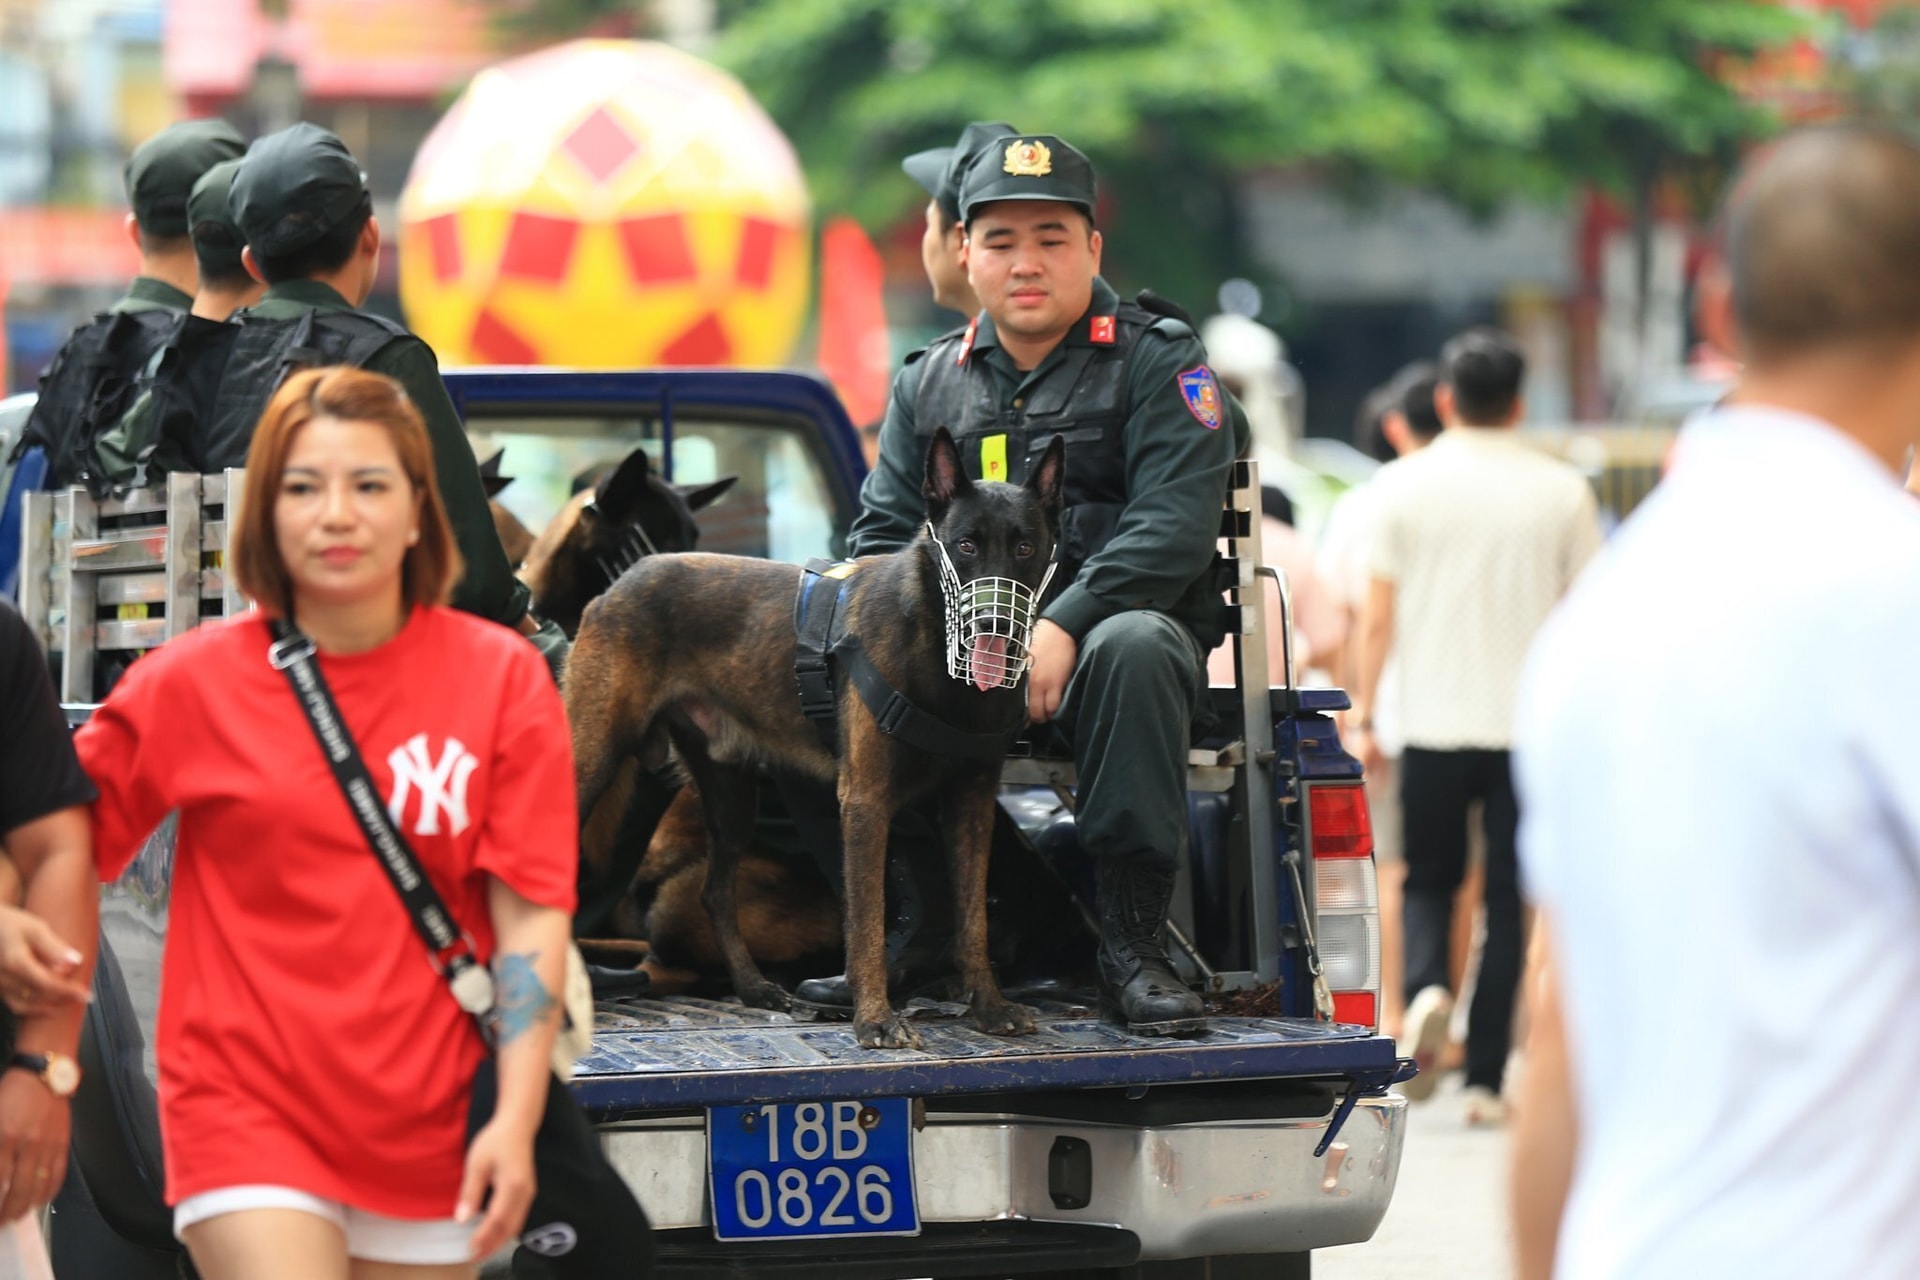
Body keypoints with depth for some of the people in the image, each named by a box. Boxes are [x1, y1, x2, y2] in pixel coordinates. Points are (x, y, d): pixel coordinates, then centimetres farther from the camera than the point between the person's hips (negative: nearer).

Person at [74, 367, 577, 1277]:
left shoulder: (501, 677, 0)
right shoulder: (193, 682, -1)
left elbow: (530, 912, -3)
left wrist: (515, 1119, -10)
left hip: (424, 1124, 2)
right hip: (245, 1100, -2)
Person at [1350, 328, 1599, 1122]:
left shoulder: (1404, 484, 0)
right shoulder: (1561, 491, 1)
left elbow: (1378, 616, 0)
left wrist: (1363, 714, 7)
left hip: (1433, 724, 0)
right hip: (1531, 723, 0)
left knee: (1429, 879, 14)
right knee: (1507, 899, 6)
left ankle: (1425, 988, -16)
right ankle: (1486, 1078, 4)